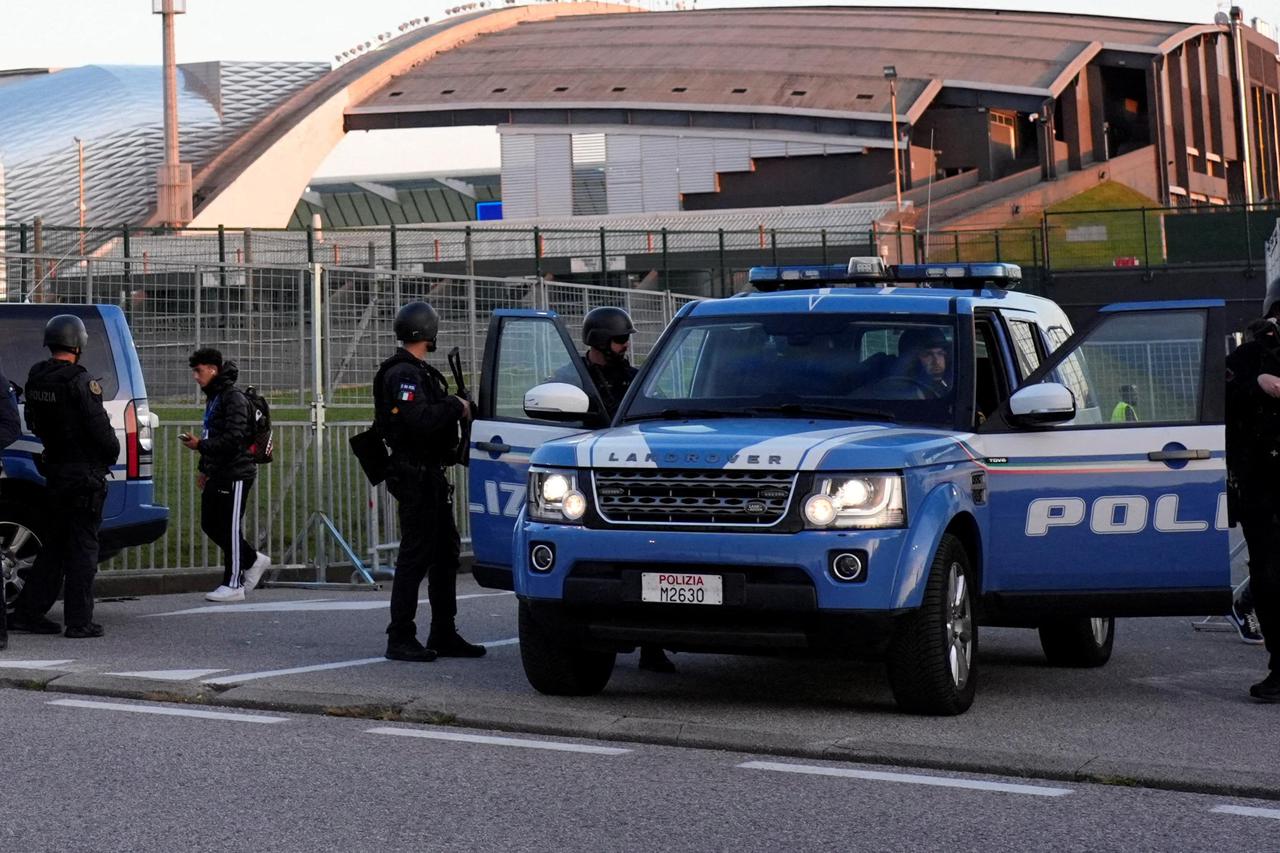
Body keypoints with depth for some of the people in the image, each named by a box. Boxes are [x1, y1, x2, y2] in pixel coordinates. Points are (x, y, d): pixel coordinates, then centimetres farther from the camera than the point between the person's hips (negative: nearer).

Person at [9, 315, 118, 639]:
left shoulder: (35, 378, 5)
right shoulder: (80, 381, -18)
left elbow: (35, 424, 13)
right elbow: (99, 427, -17)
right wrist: (112, 454, 0)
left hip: (55, 471, 7)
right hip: (85, 473, -7)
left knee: (54, 544, 17)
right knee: (83, 547, -1)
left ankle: (28, 612, 18)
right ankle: (79, 622, 1)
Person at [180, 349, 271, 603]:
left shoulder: (234, 398, -14)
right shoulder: (214, 398, 17)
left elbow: (233, 438, -23)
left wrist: (200, 445, -22)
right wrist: (204, 469, 22)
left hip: (235, 474, -10)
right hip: (218, 474, 10)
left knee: (230, 528, -5)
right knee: (210, 524, 11)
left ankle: (233, 585, 1)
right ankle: (253, 560, 24)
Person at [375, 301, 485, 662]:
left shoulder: (418, 371, 19)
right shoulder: (404, 373, -15)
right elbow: (418, 421, -27)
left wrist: (455, 408, 5)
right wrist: (456, 407, -14)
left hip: (430, 473, 11)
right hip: (415, 474, -11)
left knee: (446, 551, 14)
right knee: (416, 555, -9)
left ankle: (443, 635, 20)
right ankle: (400, 639, -5)